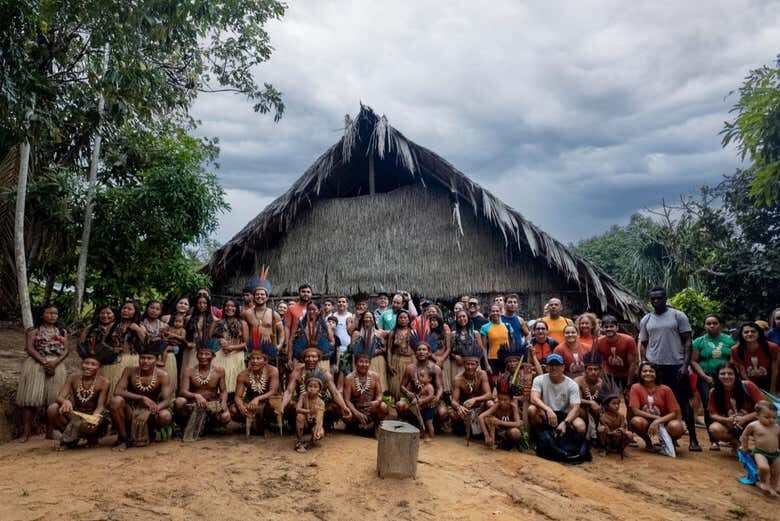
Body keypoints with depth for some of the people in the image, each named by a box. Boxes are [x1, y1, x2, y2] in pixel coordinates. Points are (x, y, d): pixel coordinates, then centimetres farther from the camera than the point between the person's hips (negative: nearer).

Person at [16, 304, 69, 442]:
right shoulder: (33, 331, 7)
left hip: (57, 366, 2)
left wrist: (54, 363, -13)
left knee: (53, 398, -1)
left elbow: (66, 350, 5)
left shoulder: (63, 332, 14)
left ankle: (50, 431, 4)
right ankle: (26, 432, -6)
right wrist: (44, 362, -17)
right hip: (36, 365, -2)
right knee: (31, 397, -8)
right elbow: (29, 348, -5)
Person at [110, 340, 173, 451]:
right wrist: (142, 398, -31)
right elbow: (118, 391, -20)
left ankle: (148, 433, 4)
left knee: (166, 416, -33)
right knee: (116, 400, -29)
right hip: (130, 412, 1)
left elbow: (166, 401, -19)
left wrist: (149, 412, -39)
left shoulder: (163, 375, -13)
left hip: (150, 412, -1)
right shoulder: (129, 371, -9)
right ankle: (123, 438, -9)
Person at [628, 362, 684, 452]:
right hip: (646, 422, 0)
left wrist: (658, 421, -24)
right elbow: (635, 411, -15)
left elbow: (674, 413, -11)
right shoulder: (636, 388, -10)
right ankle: (648, 441, -1)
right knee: (636, 421, -35)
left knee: (677, 427, -34)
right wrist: (655, 417, -20)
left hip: (663, 421, 0)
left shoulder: (665, 389, -9)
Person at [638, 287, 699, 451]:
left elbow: (687, 341, -2)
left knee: (684, 402, 2)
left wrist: (686, 364, -11)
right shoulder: (645, 320, 7)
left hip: (676, 365, -3)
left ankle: (693, 439, 10)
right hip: (654, 366, 3)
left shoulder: (678, 316, -1)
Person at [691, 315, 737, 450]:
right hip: (706, 379, 0)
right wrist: (705, 377, -9)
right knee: (709, 409, -1)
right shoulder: (699, 341, 5)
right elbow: (694, 361, 1)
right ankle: (713, 440, 7)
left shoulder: (729, 340, 9)